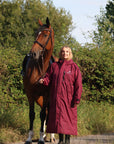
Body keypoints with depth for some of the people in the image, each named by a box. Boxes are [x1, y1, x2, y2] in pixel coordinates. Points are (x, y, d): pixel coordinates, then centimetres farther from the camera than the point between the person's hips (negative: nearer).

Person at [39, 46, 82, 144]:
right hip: (56, 98, 2)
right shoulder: (54, 66, 7)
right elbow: (49, 78, 9)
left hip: (68, 98, -2)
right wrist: (43, 81, -15)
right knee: (58, 117, 4)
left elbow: (78, 85, -3)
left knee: (68, 118, 0)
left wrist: (77, 99, -9)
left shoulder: (74, 67, 0)